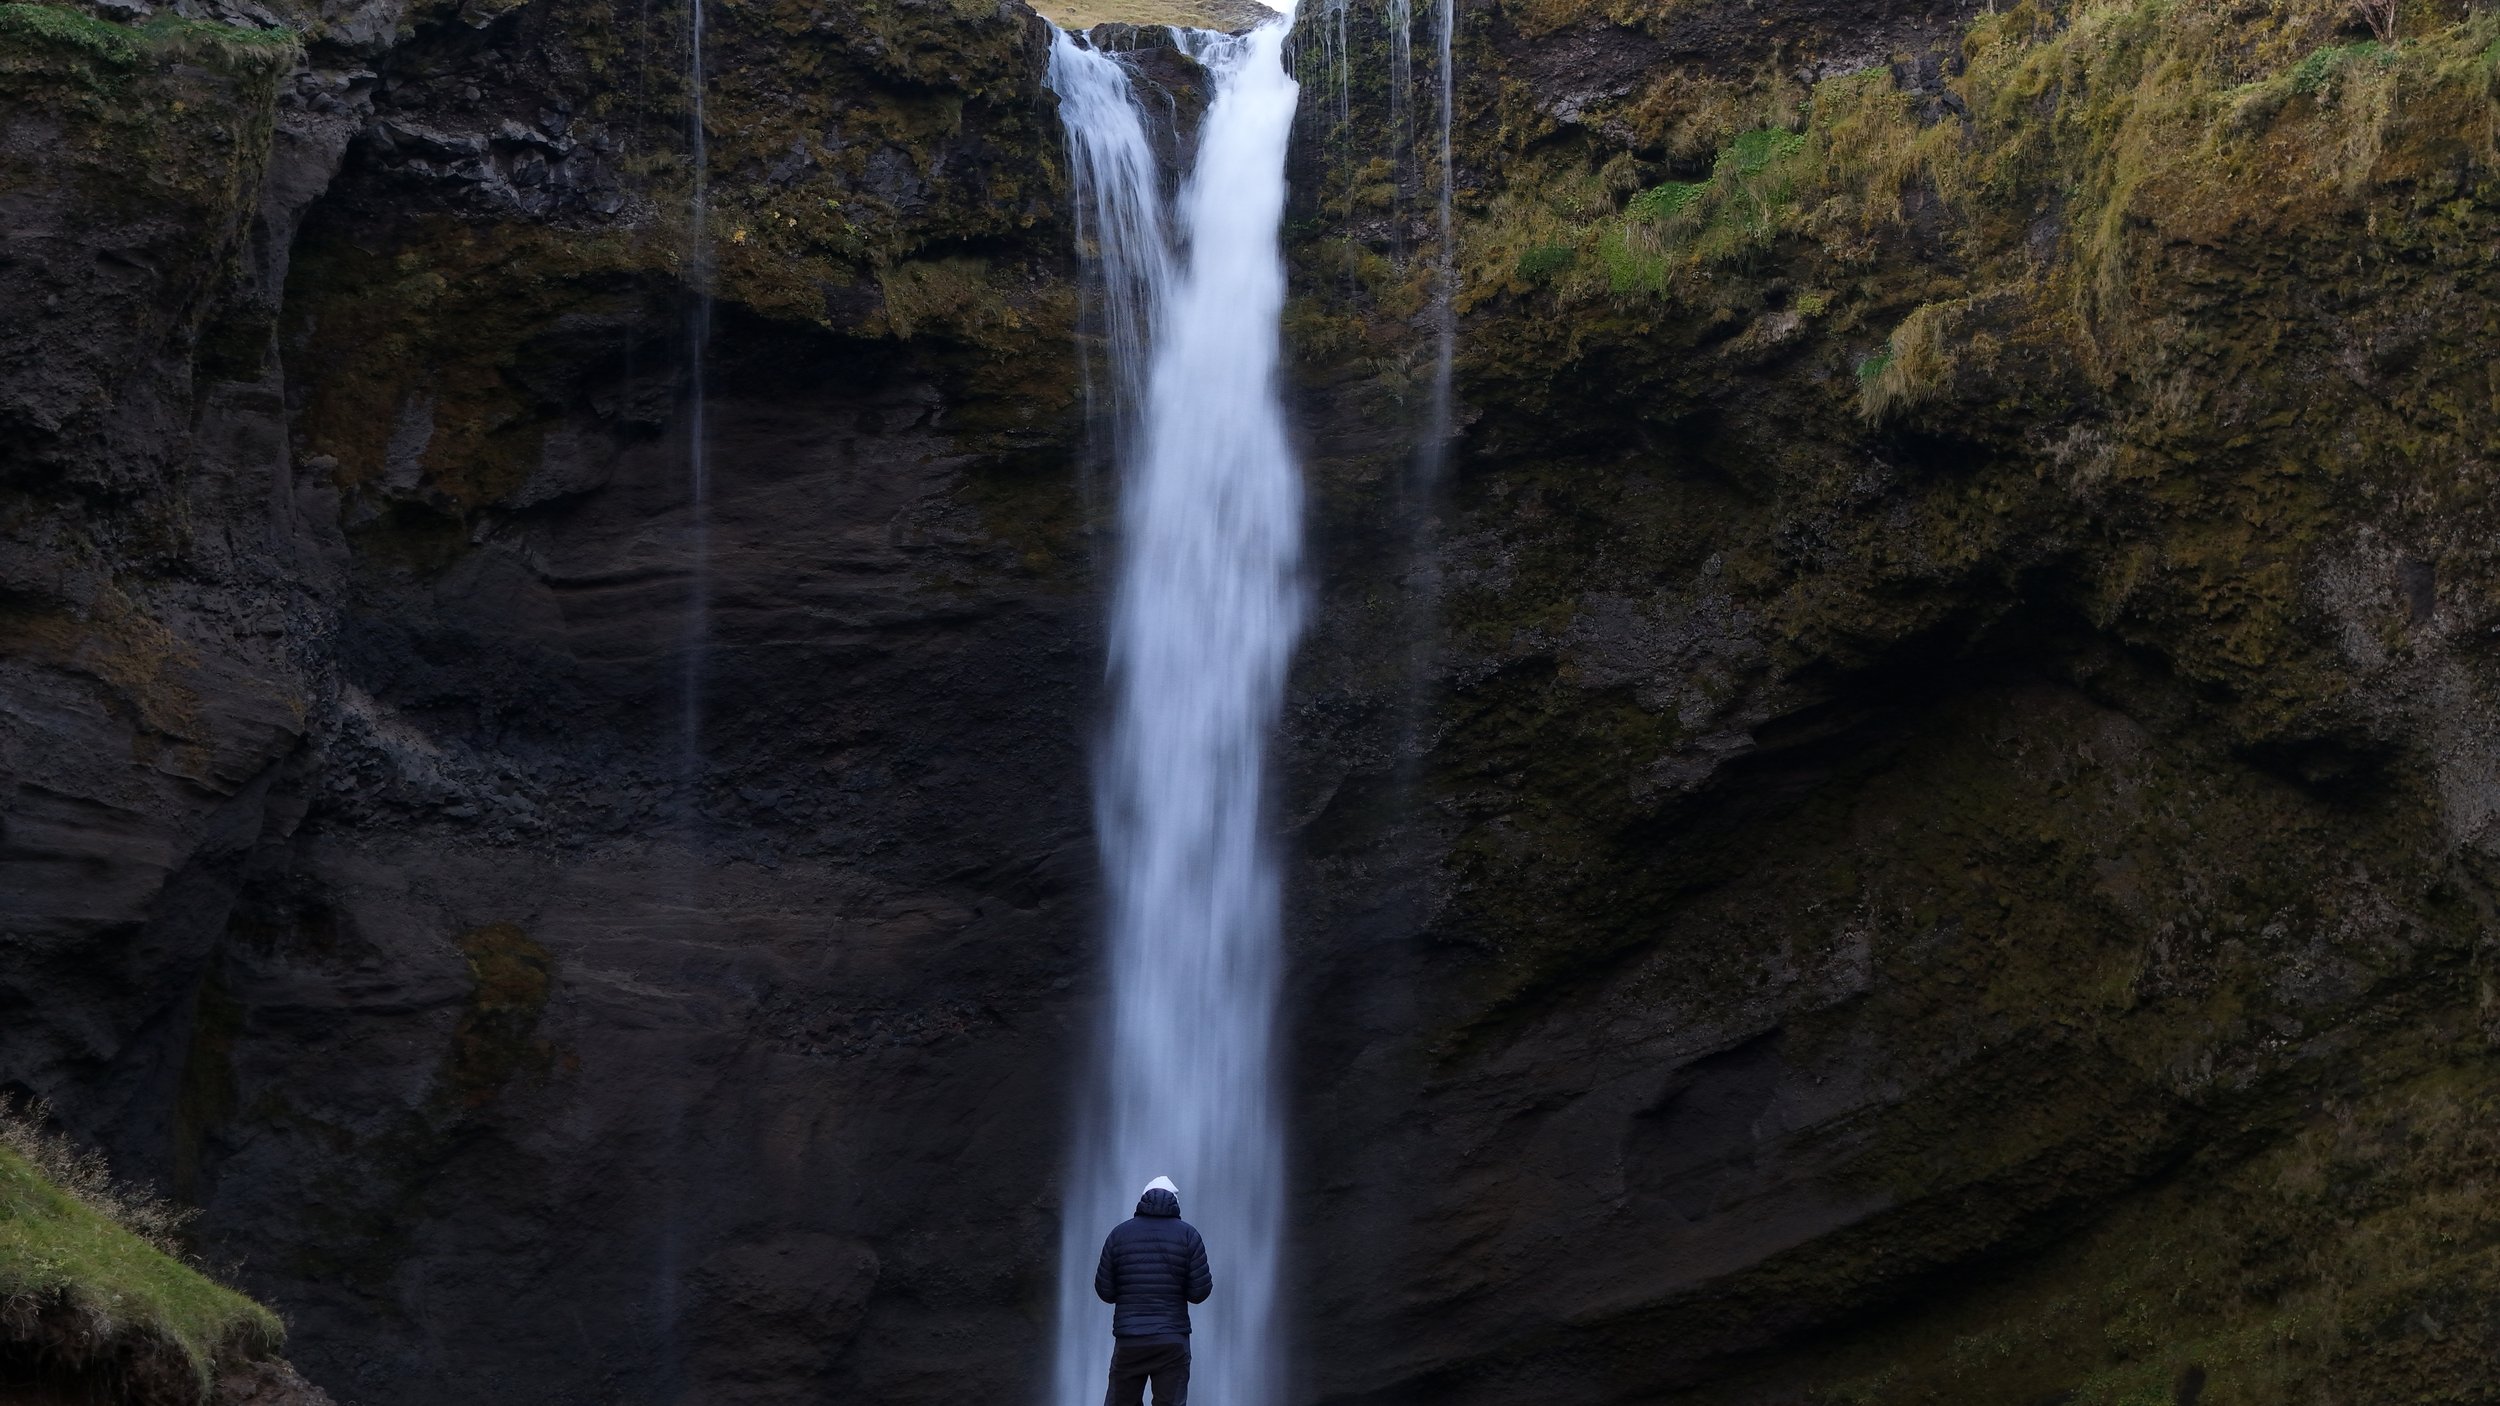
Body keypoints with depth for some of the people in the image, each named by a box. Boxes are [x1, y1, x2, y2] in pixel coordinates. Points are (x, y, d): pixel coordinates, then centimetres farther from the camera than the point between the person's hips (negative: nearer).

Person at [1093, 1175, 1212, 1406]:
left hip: (1128, 1342, 1)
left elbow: (1104, 1290, 4)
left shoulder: (1119, 1233, 4)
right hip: (1173, 1342, -1)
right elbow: (1200, 1291, -5)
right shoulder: (1187, 1234, 0)